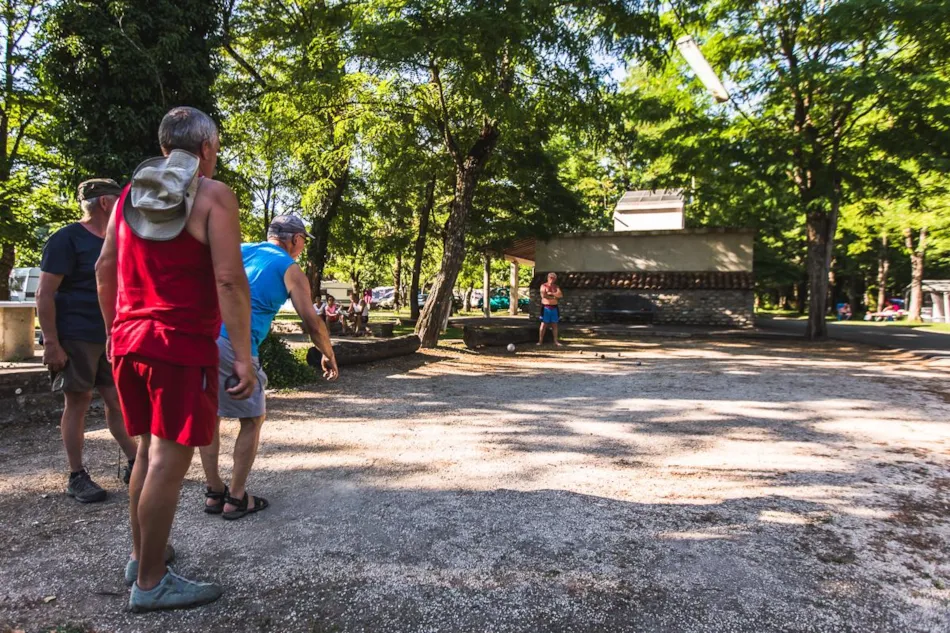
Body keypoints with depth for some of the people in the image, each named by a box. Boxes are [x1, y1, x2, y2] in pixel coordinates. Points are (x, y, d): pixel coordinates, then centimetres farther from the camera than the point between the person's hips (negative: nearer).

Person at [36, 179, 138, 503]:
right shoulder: (67, 239, -9)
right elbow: (44, 295, -13)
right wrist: (51, 343, -18)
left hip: (109, 338, 7)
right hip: (75, 338, -7)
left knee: (118, 400, 8)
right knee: (78, 402, 0)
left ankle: (135, 464, 15)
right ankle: (77, 477, 10)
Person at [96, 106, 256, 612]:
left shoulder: (130, 194, 13)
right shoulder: (212, 195, -8)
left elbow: (104, 269, 15)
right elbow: (229, 280, -17)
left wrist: (114, 330, 24)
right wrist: (243, 356, -16)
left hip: (129, 341, 8)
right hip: (183, 344, -7)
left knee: (148, 449, 19)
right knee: (170, 458, 0)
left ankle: (140, 556, 33)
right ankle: (150, 583, 11)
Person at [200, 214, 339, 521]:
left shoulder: (239, 251, 23)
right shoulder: (290, 270, 8)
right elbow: (312, 323, 4)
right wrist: (328, 356, 18)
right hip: (231, 344, -6)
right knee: (253, 420, 11)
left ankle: (214, 494, 25)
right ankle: (236, 499, 15)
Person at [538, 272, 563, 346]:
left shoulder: (556, 286, 13)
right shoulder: (544, 286, 1)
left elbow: (561, 295, -2)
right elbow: (543, 295, -15)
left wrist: (551, 293, -14)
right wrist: (554, 297, -8)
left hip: (554, 308, 4)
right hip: (546, 307, -4)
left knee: (554, 324, 4)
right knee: (544, 324, -6)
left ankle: (556, 341, 7)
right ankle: (540, 341, -4)